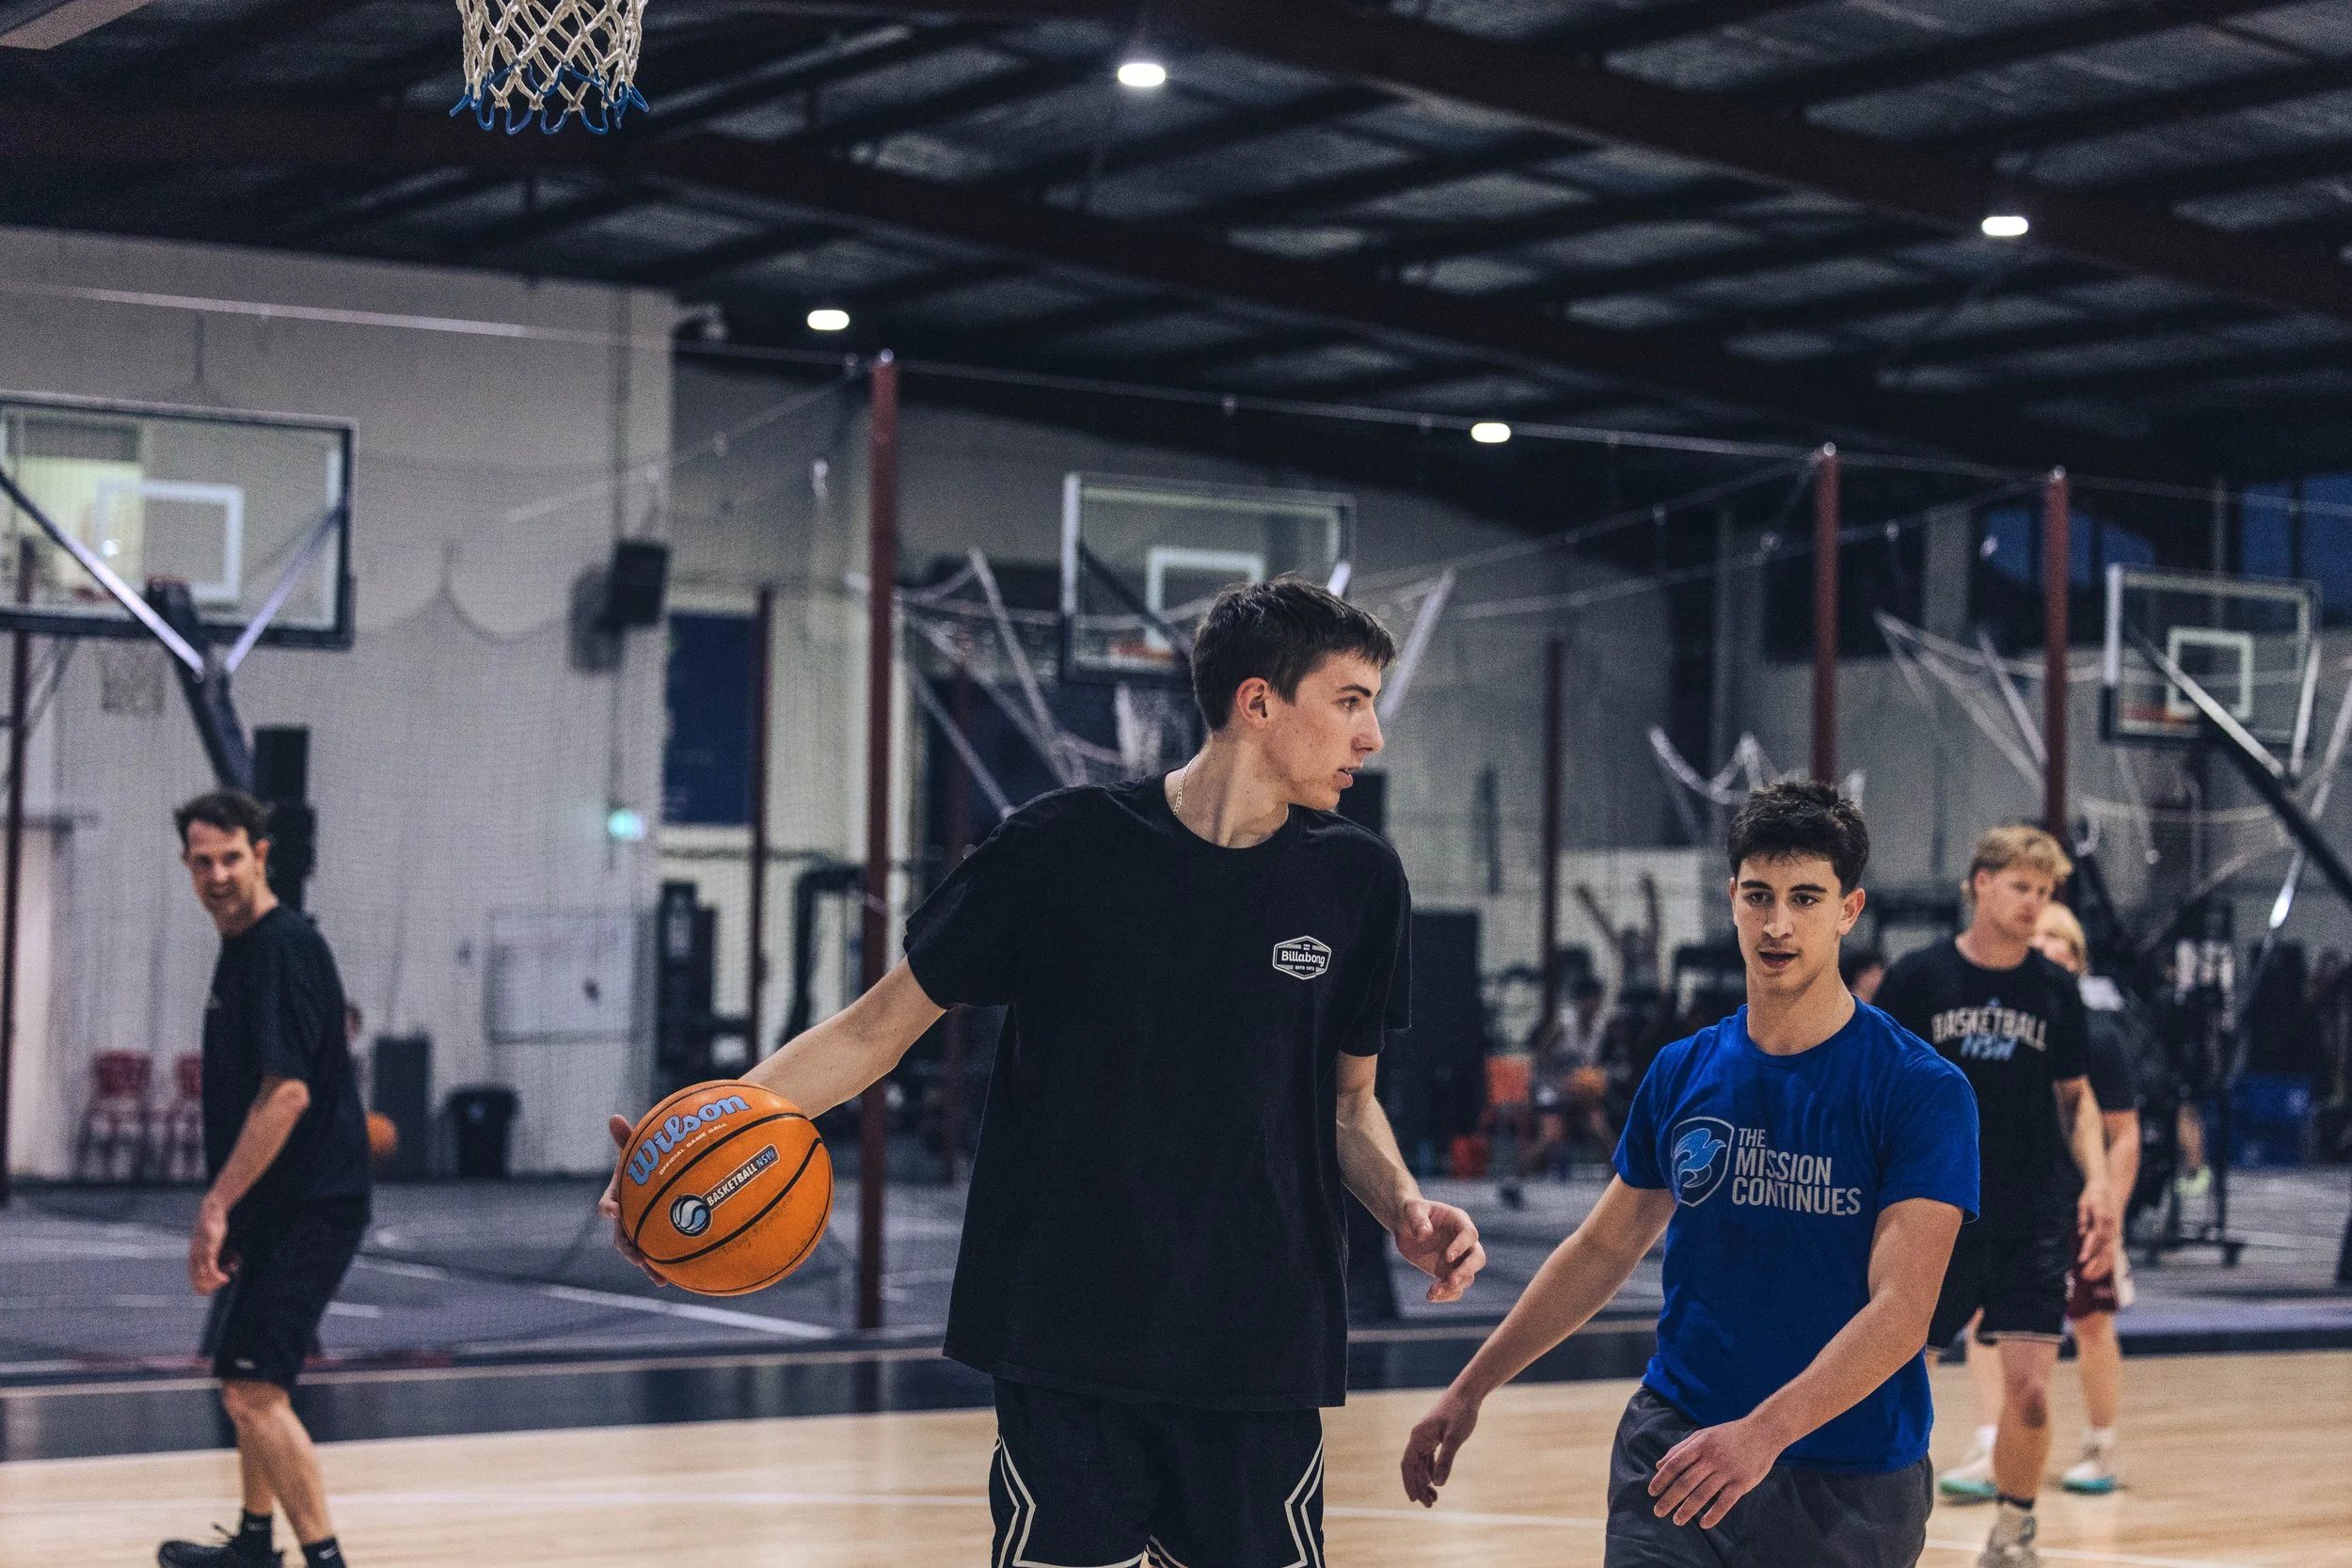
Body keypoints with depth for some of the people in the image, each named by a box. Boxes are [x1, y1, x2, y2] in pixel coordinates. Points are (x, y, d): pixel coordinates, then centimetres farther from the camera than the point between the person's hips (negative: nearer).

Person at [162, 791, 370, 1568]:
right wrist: (226, 1209, 21)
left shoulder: (284, 946, -17)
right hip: (271, 1207, 10)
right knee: (246, 1382, 22)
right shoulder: (240, 948, 14)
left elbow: (288, 1092, -24)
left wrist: (217, 1205, -24)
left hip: (308, 1206, -10)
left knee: (254, 1388, -15)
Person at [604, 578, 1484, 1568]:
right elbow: (882, 1023, 3)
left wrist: (1406, 1210, -4)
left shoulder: (1357, 880, 5)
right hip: (1067, 1346, -2)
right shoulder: (1064, 847, -4)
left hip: (1260, 1356, 2)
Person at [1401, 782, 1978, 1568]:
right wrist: (1470, 1390, 17)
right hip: (1673, 1448, 2)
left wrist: (1763, 1432, -30)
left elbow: (1901, 1309, -18)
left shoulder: (1922, 1090, -10)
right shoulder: (1681, 1073, 5)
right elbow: (1604, 1248, 16)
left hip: (1852, 1481, -2)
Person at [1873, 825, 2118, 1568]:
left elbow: (2075, 1096, 14)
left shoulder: (2055, 989, 4)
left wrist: (2097, 1181, 0)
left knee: (2029, 1392, -6)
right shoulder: (1917, 977, -4)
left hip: (2032, 1221, 2)